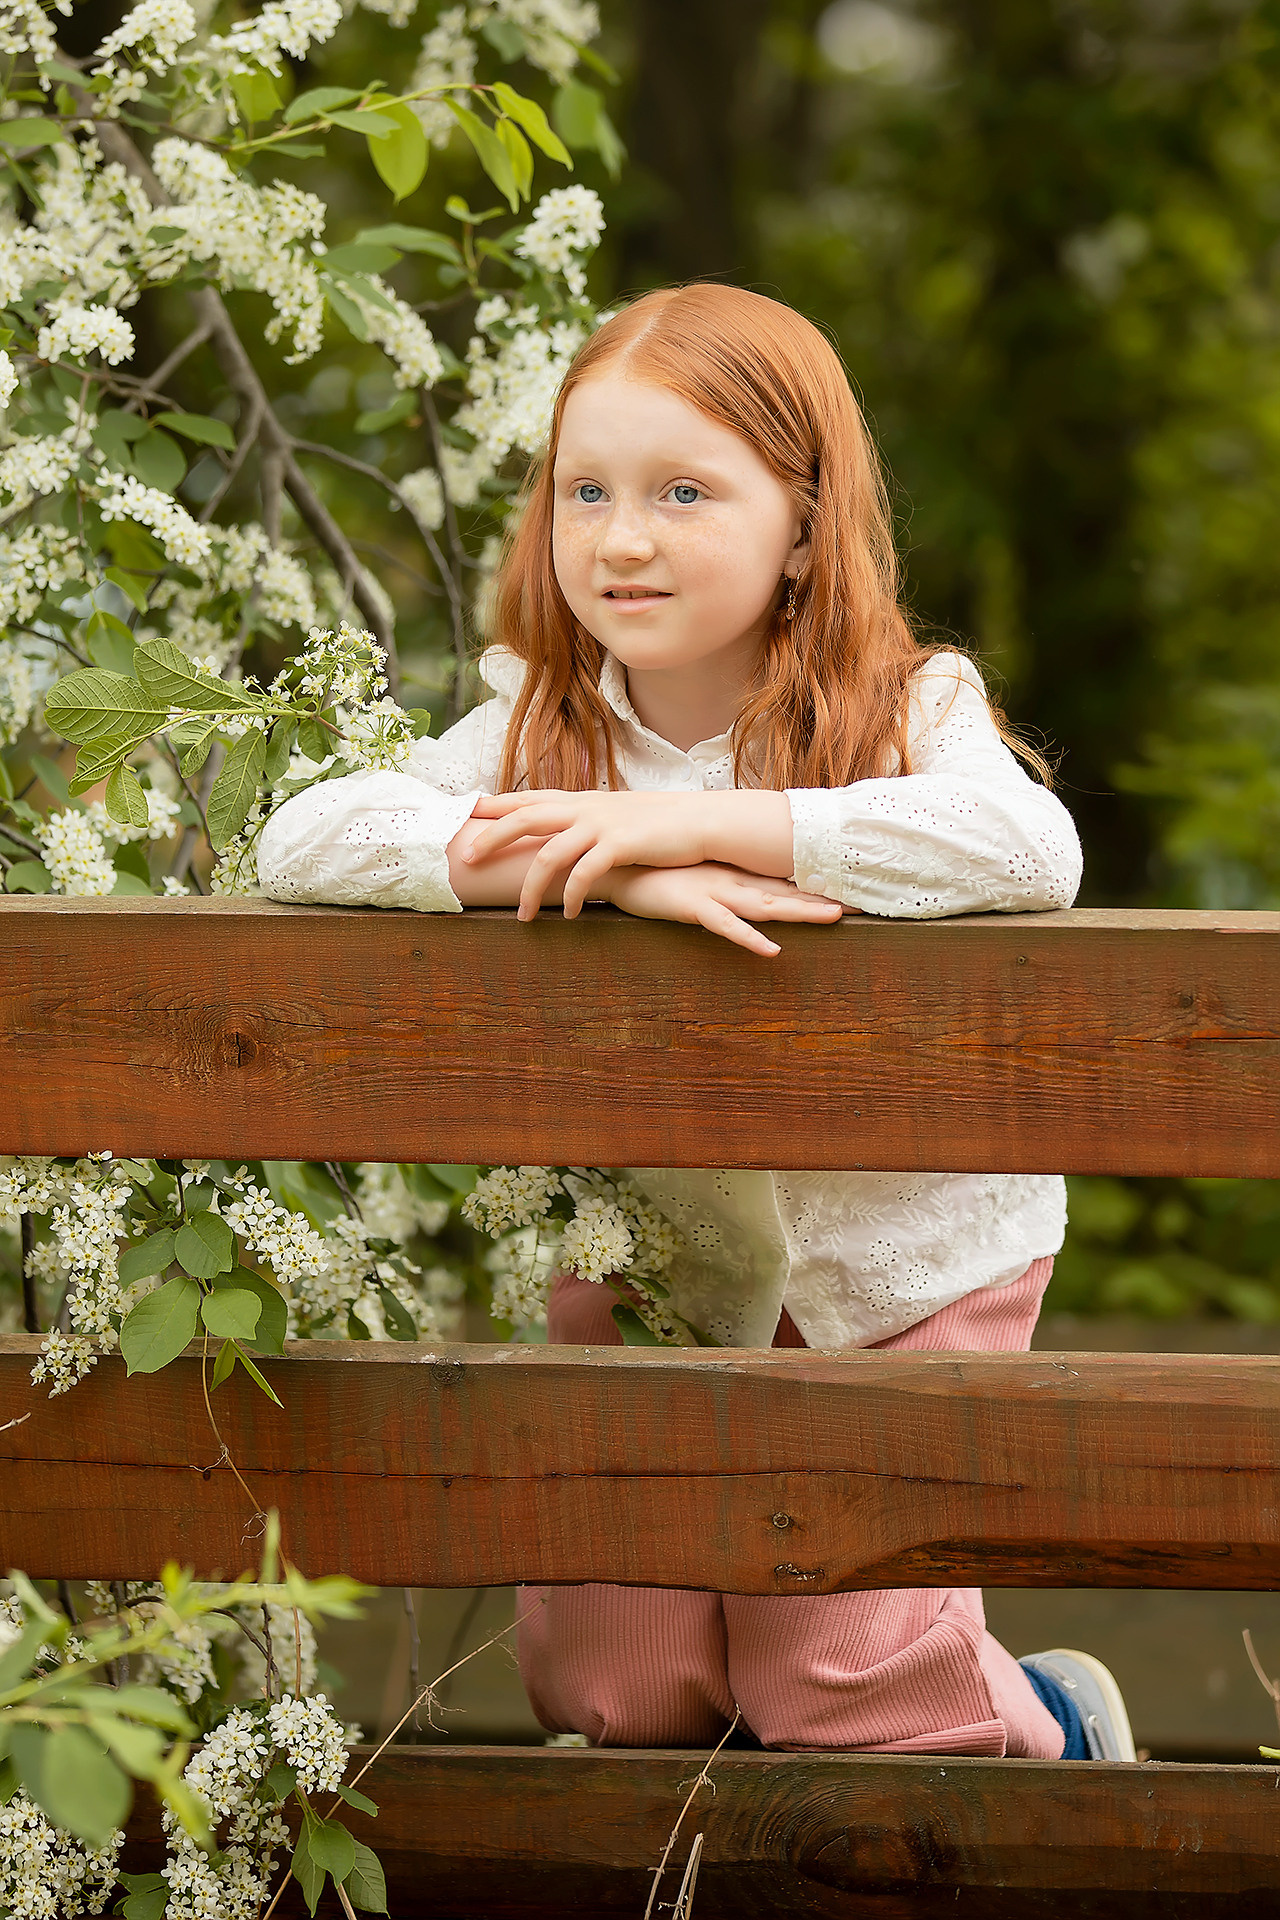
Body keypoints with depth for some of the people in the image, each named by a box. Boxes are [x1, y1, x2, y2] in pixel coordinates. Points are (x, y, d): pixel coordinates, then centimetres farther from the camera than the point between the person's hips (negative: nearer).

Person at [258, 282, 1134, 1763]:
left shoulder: (908, 710, -17)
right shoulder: (542, 735, -9)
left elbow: (1030, 848, -39)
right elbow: (301, 839, -23)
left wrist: (692, 821, -37)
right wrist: (614, 871, -35)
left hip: (897, 1267, -3)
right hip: (645, 1264, 3)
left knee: (849, 1697, -1)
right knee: (612, 1695, 5)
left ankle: (1043, 1724, 30)